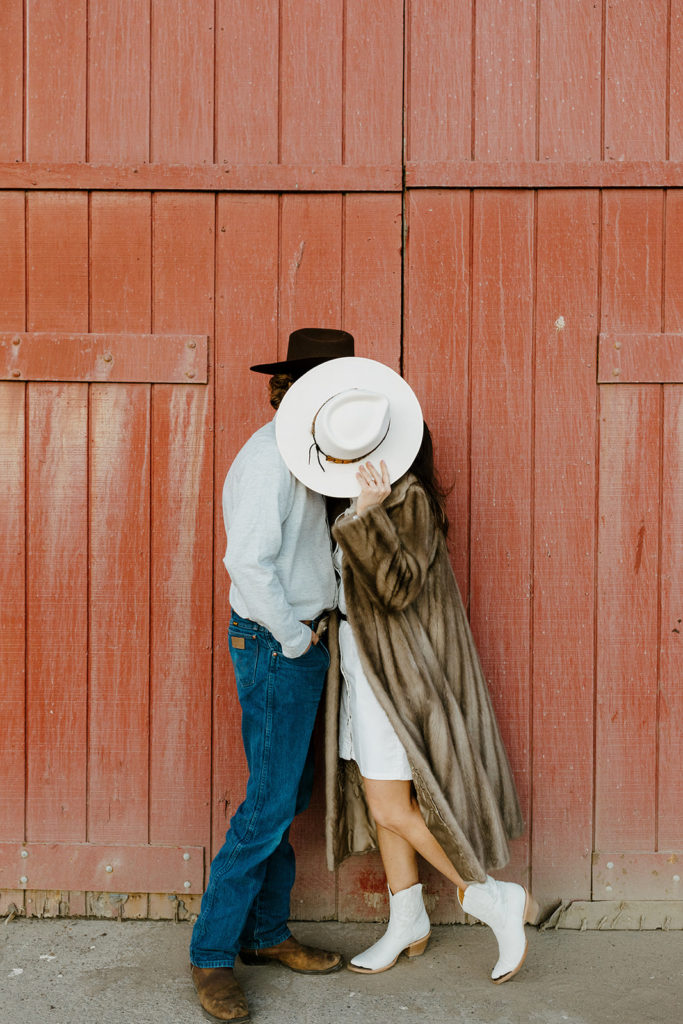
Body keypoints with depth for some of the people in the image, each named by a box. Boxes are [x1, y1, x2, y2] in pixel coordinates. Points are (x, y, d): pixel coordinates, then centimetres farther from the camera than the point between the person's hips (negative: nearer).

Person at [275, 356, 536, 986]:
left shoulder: (408, 498, -20)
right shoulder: (372, 490, 8)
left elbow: (399, 586, -29)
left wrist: (371, 512, -39)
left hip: (399, 672, -9)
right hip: (366, 668, 9)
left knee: (391, 809, -5)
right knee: (381, 803, 14)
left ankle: (495, 899, 11)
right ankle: (408, 925, 27)